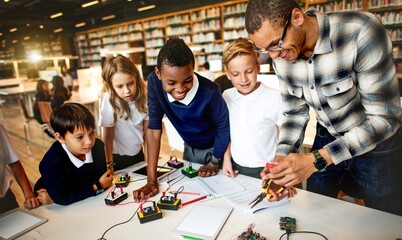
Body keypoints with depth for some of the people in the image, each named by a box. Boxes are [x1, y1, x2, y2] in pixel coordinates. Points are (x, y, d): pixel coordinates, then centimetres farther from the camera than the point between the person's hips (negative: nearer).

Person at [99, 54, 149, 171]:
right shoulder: (109, 100, -24)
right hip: (118, 158, -4)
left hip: (138, 153, 4)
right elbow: (108, 136, -18)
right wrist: (109, 165, -14)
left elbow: (146, 131, -5)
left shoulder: (142, 97, -12)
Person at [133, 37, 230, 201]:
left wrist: (215, 162, -8)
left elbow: (223, 126, -20)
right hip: (190, 148, 3)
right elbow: (154, 127, -23)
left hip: (216, 147, -2)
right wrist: (152, 180, -25)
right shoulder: (154, 82, -28)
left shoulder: (209, 91, -37)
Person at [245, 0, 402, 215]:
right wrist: (282, 157, -18)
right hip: (326, 141, 4)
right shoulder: (281, 56, -12)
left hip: (376, 143, -3)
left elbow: (384, 118, -27)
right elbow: (294, 114, -3)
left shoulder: (361, 32, -29)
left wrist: (316, 159, -34)